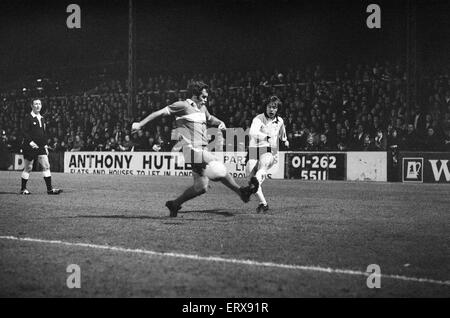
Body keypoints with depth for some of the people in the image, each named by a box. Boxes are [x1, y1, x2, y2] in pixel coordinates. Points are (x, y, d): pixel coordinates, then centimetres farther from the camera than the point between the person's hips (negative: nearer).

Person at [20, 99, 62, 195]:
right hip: (29, 147, -6)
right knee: (28, 168, 1)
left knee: (46, 166, -3)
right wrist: (30, 142, -25)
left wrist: (45, 145, 14)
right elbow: (24, 132, -13)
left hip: (40, 147, 6)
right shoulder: (28, 117, -6)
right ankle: (23, 189, 14)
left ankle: (49, 189, -3)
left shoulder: (41, 118, 15)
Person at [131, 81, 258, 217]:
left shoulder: (202, 108, 19)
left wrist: (220, 123, 17)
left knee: (201, 187, 5)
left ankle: (175, 204, 18)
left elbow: (210, 118, 39)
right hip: (193, 149, -9)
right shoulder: (183, 106, -5)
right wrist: (140, 124, -8)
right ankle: (240, 191, -6)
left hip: (202, 150, 9)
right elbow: (161, 112, -5)